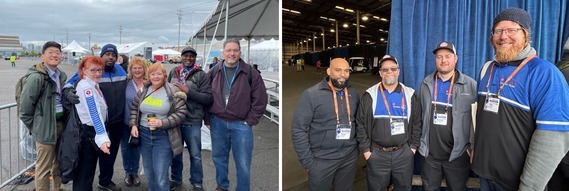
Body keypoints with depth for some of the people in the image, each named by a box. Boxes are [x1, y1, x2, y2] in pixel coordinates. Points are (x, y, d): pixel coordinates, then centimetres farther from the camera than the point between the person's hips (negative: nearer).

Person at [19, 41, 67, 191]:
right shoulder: (36, 77, -15)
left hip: (62, 124, 7)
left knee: (58, 163, 20)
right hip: (45, 127, -7)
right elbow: (25, 107, -13)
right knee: (44, 168, 3)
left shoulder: (62, 76, 8)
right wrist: (35, 126, -5)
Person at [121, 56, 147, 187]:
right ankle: (128, 172, 31)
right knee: (126, 146, 13)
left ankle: (135, 172, 32)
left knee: (136, 146, 15)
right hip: (126, 121, -1)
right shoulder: (126, 82, -9)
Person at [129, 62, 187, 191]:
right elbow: (134, 109, 16)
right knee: (149, 172, 18)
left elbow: (181, 113, -11)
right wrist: (133, 125, 2)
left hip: (163, 136, -5)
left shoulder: (173, 92, -9)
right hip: (144, 134, 5)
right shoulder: (143, 91, 6)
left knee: (160, 174, -5)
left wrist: (162, 123, -21)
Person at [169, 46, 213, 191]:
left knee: (195, 155, 8)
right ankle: (176, 178, 38)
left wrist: (188, 91, -19)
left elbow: (209, 98, -14)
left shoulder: (201, 75, -6)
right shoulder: (174, 72, 8)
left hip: (192, 121, -4)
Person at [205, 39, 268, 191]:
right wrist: (207, 120, 4)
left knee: (243, 164, 3)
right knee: (219, 158, 17)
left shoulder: (251, 73, -5)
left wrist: (250, 121, -6)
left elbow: (260, 100, -4)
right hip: (217, 123, 3)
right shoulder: (214, 72, 3)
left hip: (241, 124, -3)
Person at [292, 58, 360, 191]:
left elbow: (358, 121, 12)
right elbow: (298, 130, -14)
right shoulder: (311, 94, -14)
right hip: (322, 160, -4)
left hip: (350, 157, 4)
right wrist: (308, 161, -13)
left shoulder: (353, 93, 2)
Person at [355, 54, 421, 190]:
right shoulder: (370, 95, -4)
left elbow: (417, 123, 8)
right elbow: (361, 125, -2)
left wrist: (413, 146, 4)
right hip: (377, 154, -1)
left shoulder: (409, 95, 2)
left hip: (404, 153, 2)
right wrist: (365, 150, -4)